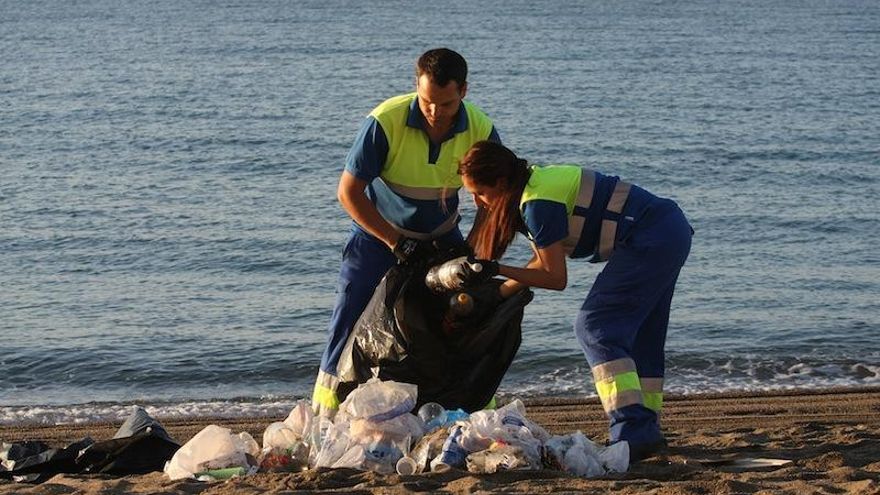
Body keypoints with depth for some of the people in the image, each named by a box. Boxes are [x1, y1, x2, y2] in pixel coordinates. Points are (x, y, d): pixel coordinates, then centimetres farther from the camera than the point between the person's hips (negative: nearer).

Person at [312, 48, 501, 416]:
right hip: (378, 234, -3)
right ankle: (323, 420, -1)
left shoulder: (481, 131, -19)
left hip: (441, 237, 3)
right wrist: (397, 243, -22)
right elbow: (348, 192, -21)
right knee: (349, 319, -9)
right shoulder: (386, 121, -28)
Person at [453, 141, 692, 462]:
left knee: (594, 329, -10)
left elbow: (555, 278, -12)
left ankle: (633, 433, -19)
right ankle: (647, 433, 15)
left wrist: (496, 270, -9)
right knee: (639, 336, 15)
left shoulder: (538, 205, -17)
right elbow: (545, 263, 18)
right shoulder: (537, 182, 13)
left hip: (650, 240, -11)